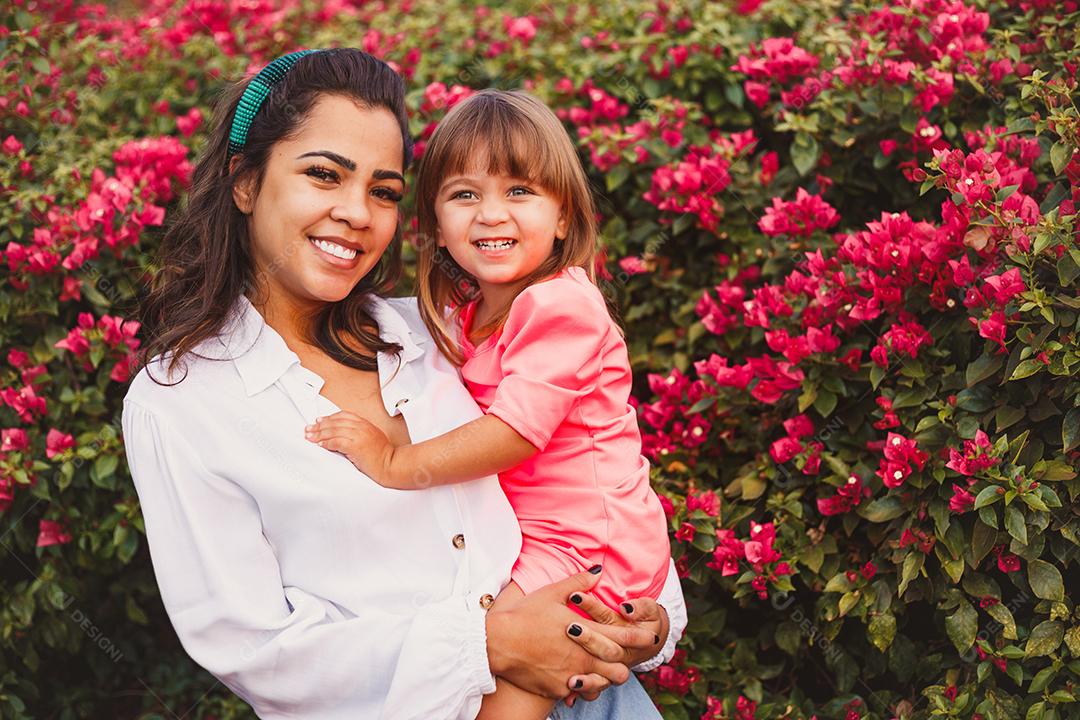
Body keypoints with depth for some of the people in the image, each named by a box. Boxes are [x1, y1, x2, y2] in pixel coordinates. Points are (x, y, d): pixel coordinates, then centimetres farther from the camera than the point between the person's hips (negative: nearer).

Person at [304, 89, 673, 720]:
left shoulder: (561, 305, -20)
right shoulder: (469, 311, 9)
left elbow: (516, 432, -25)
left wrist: (395, 463, -20)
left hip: (586, 545, -9)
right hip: (521, 532, 9)